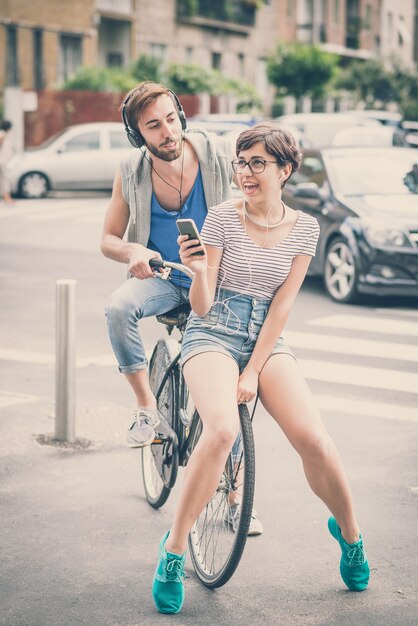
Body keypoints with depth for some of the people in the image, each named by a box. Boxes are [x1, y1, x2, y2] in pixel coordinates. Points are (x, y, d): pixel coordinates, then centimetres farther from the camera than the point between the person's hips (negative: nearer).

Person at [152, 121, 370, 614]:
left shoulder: (304, 228, 4)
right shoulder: (222, 217, -3)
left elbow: (282, 304, -1)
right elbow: (202, 305, -5)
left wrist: (253, 372, -8)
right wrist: (198, 272, -27)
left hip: (267, 339, 2)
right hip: (213, 333, -2)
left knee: (315, 441, -18)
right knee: (222, 430, -31)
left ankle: (349, 532, 12)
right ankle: (173, 548, -16)